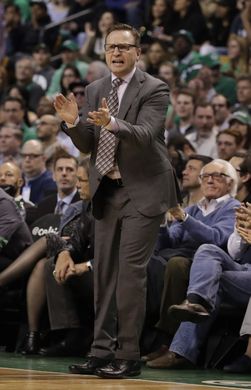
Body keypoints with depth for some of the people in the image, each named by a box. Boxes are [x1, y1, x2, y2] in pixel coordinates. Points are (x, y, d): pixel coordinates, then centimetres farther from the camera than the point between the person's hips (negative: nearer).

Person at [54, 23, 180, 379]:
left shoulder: (154, 90, -10)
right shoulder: (95, 90, 9)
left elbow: (145, 135, -24)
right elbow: (87, 145, 7)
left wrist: (113, 123, -42)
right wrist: (72, 122, -14)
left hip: (143, 192, -6)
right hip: (107, 191, 6)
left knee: (131, 270, -10)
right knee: (104, 272, 7)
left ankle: (128, 356, -6)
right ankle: (103, 352, 12)